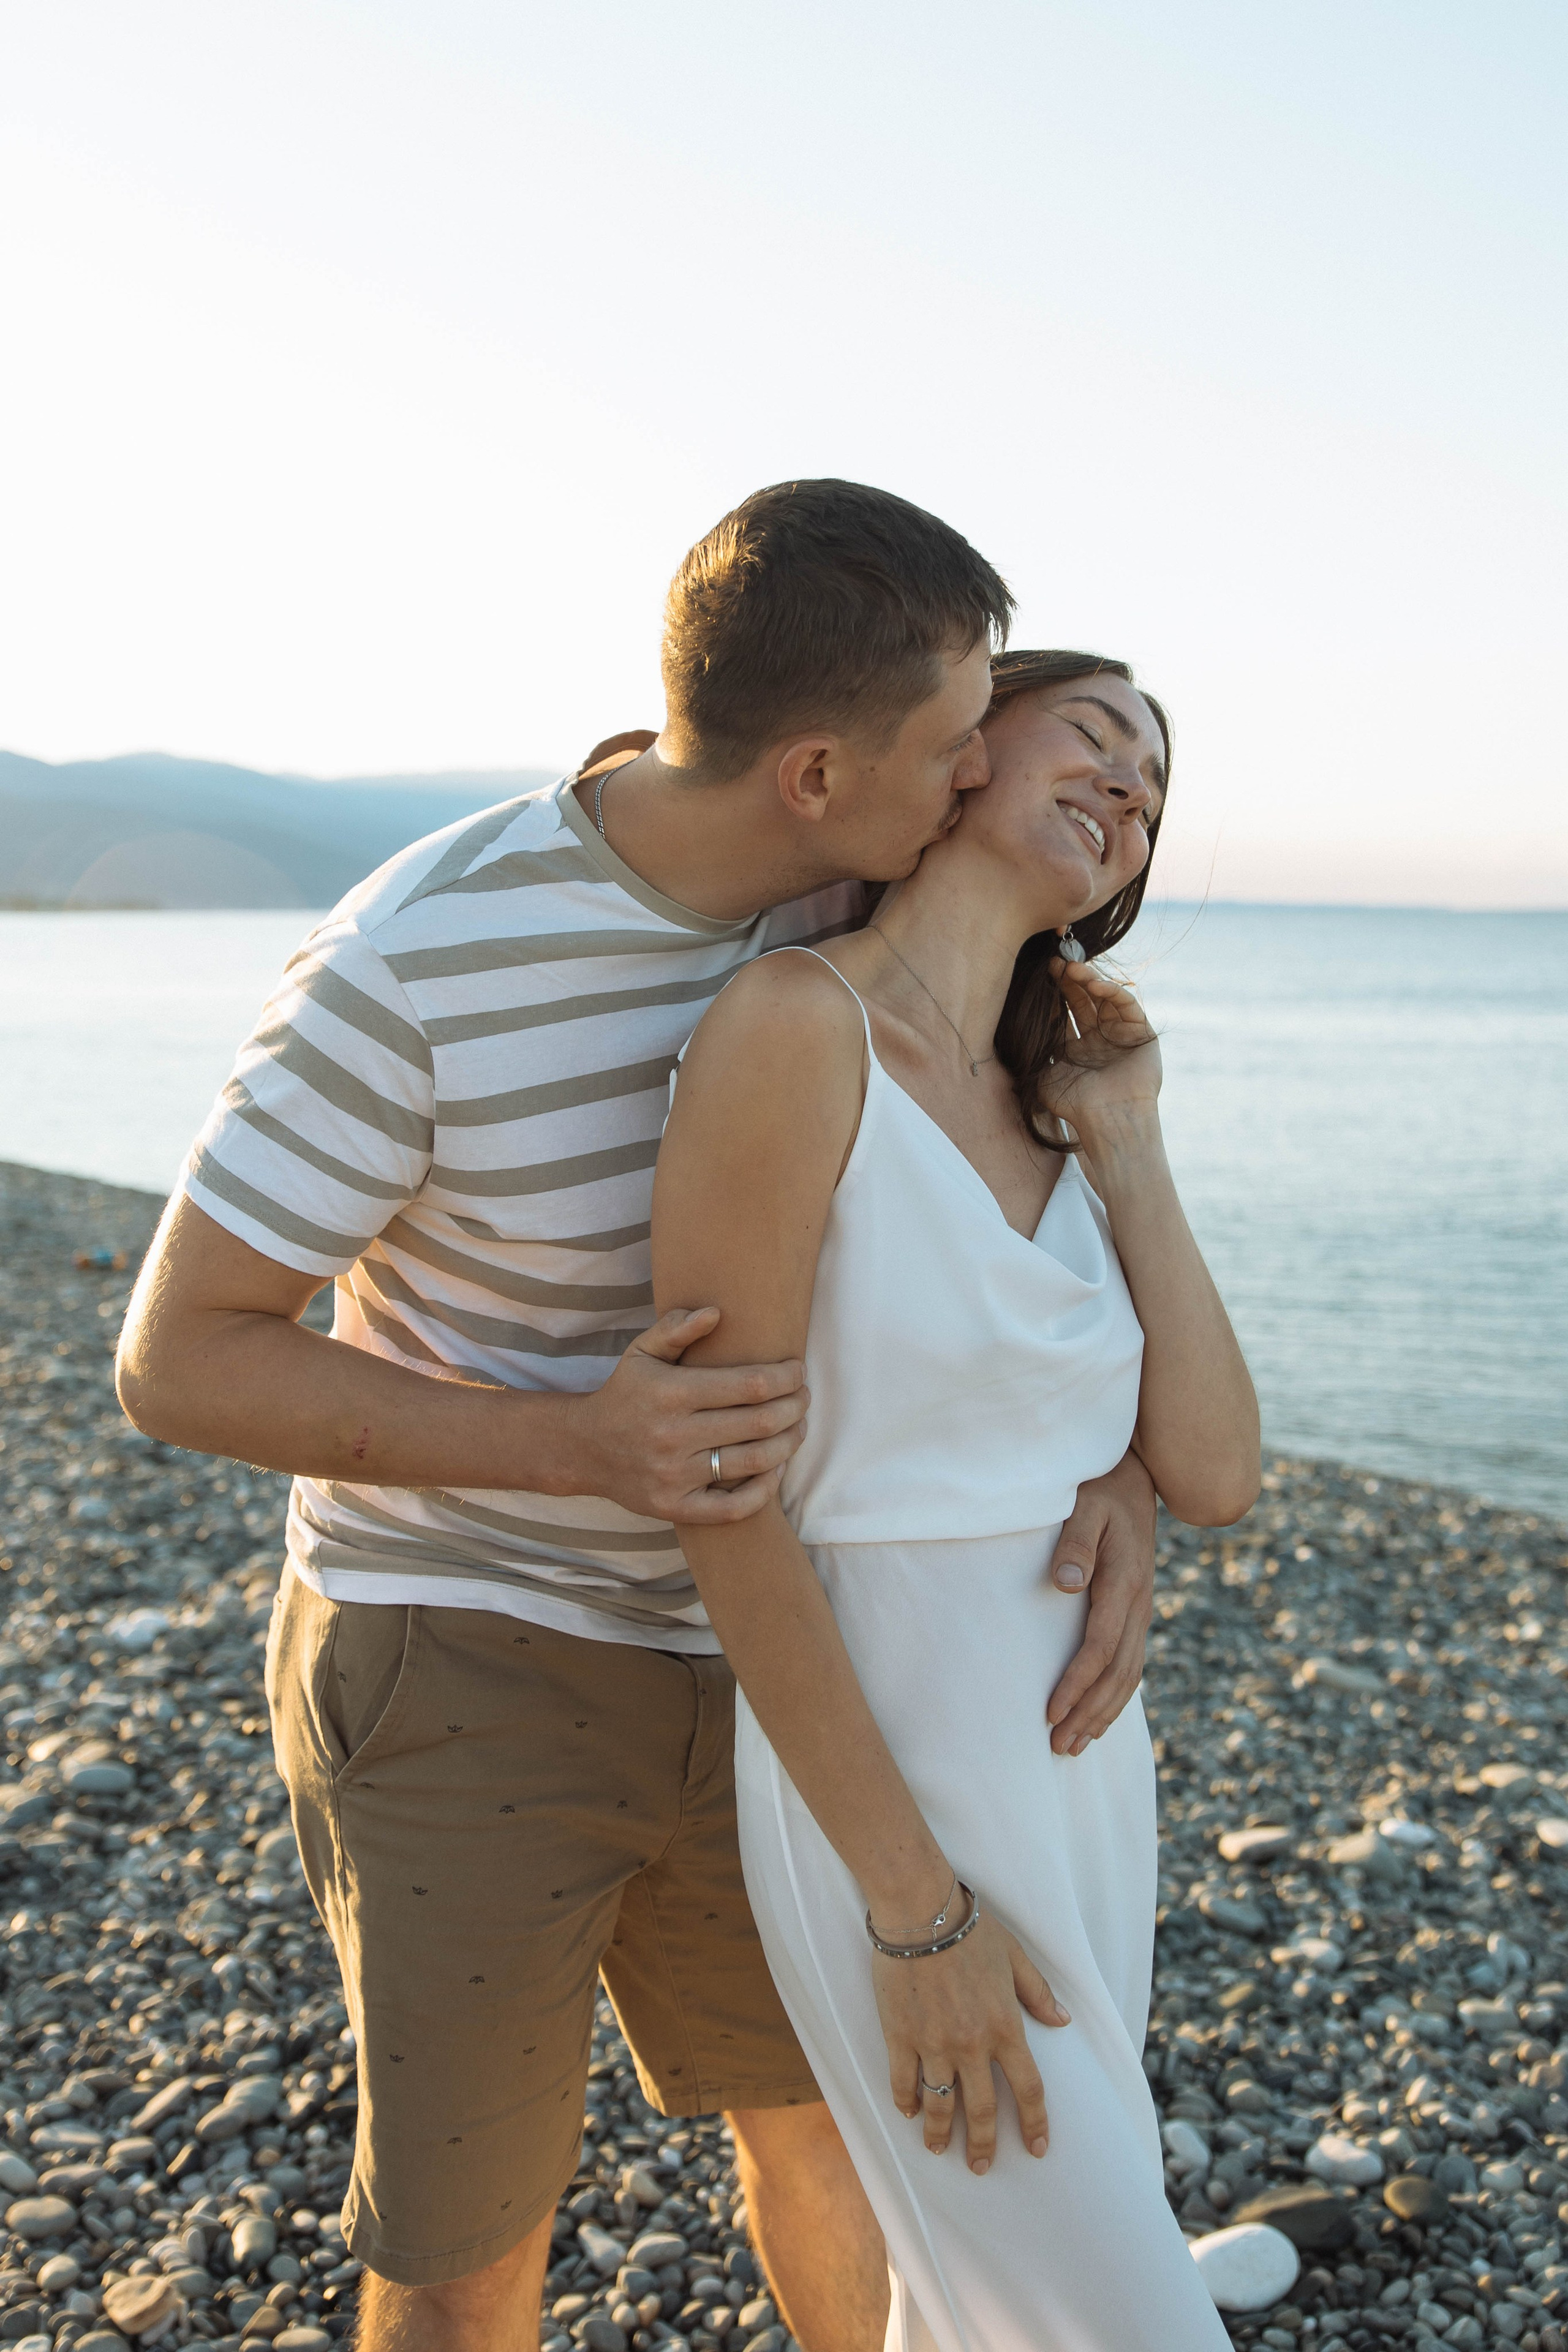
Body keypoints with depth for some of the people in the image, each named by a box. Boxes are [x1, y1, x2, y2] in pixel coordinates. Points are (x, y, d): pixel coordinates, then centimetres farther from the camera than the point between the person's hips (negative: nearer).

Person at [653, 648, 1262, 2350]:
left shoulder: (1046, 1105, 5)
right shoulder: (799, 1027, -18)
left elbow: (1213, 1478, -1)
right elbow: (725, 1506, -18)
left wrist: (1128, 1150, -5)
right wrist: (918, 1911, -16)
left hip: (1079, 1770, 8)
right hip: (886, 1804, -7)